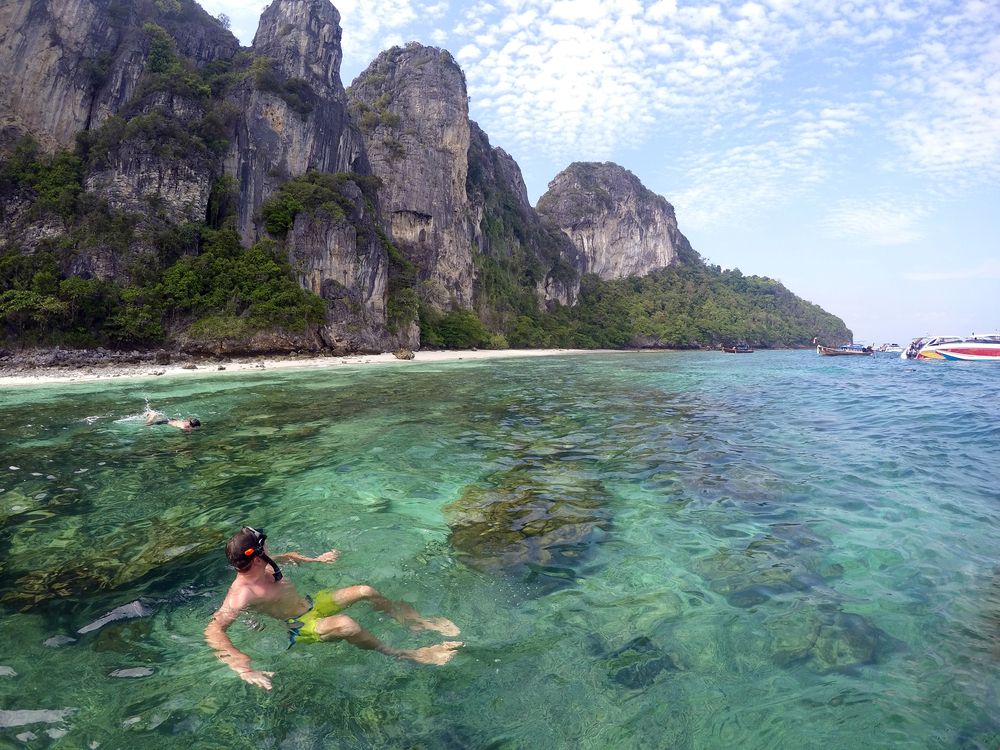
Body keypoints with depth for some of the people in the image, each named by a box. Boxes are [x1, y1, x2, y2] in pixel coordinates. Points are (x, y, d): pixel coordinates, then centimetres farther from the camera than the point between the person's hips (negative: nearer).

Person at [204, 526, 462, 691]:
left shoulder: (262, 566, -2)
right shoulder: (241, 594, -27)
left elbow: (286, 556, 20)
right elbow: (214, 630, -38)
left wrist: (316, 559, 20)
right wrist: (244, 668, -50)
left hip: (311, 603, 9)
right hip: (296, 627, -8)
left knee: (366, 591, -1)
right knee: (346, 625, -35)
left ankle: (418, 622, 14)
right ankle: (405, 655, -17)